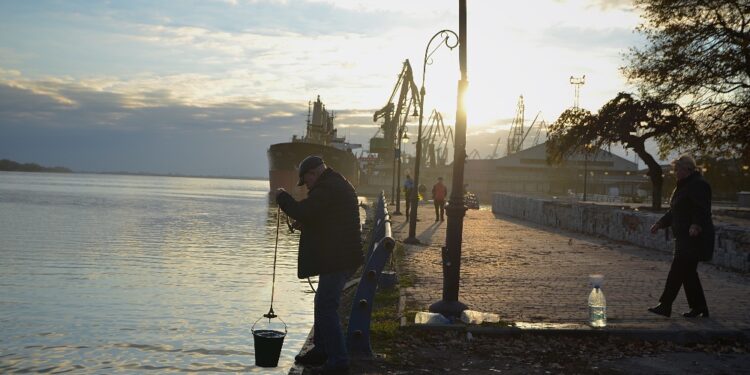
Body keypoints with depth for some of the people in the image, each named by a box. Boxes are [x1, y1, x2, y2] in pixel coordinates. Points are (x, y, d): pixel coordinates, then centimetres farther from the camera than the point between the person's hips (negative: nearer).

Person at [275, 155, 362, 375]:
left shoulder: (326, 188, -16)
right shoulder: (341, 185, 18)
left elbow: (302, 212, -23)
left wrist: (282, 196, -7)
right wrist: (305, 225, 15)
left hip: (335, 259, -11)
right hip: (342, 256, 11)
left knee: (326, 307, -7)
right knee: (324, 303, 20)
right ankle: (321, 350, 29)